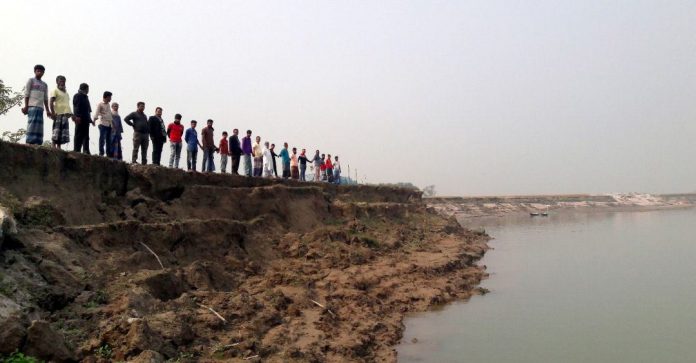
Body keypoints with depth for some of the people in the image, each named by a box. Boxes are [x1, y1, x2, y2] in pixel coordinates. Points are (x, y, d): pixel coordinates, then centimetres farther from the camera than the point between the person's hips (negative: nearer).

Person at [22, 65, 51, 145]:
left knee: (39, 126, -3)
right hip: (32, 106, -5)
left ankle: (37, 144, -6)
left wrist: (47, 110, 12)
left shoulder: (44, 85, 23)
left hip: (40, 107, 5)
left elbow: (45, 98, 20)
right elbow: (26, 94, 1)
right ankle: (30, 143, -18)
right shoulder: (31, 81, 9)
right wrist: (26, 106, -9)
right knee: (32, 124, -14)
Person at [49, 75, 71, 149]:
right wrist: (53, 113, -16)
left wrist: (70, 113, 15)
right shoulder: (55, 91, 2)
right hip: (58, 114, -7)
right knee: (56, 132, -8)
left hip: (65, 114, 7)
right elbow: (51, 102, -6)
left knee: (64, 133, 3)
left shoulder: (66, 92, 23)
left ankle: (59, 147, 7)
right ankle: (54, 147, -7)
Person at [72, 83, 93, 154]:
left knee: (86, 136, 7)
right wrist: (77, 116, -24)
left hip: (85, 120, 9)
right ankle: (76, 150, -9)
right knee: (79, 135, -9)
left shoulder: (85, 97, 24)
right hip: (80, 119, -9)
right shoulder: (77, 96, -2)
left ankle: (86, 151, 9)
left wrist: (90, 119, 23)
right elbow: (76, 107, -14)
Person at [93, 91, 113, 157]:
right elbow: (97, 112, -12)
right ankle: (101, 153, -8)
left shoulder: (108, 105, 18)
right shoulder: (100, 104, -2)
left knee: (108, 139, 7)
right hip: (103, 124, -7)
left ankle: (108, 154, 11)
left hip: (109, 124, 7)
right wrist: (95, 118, -29)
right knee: (102, 139, -9)